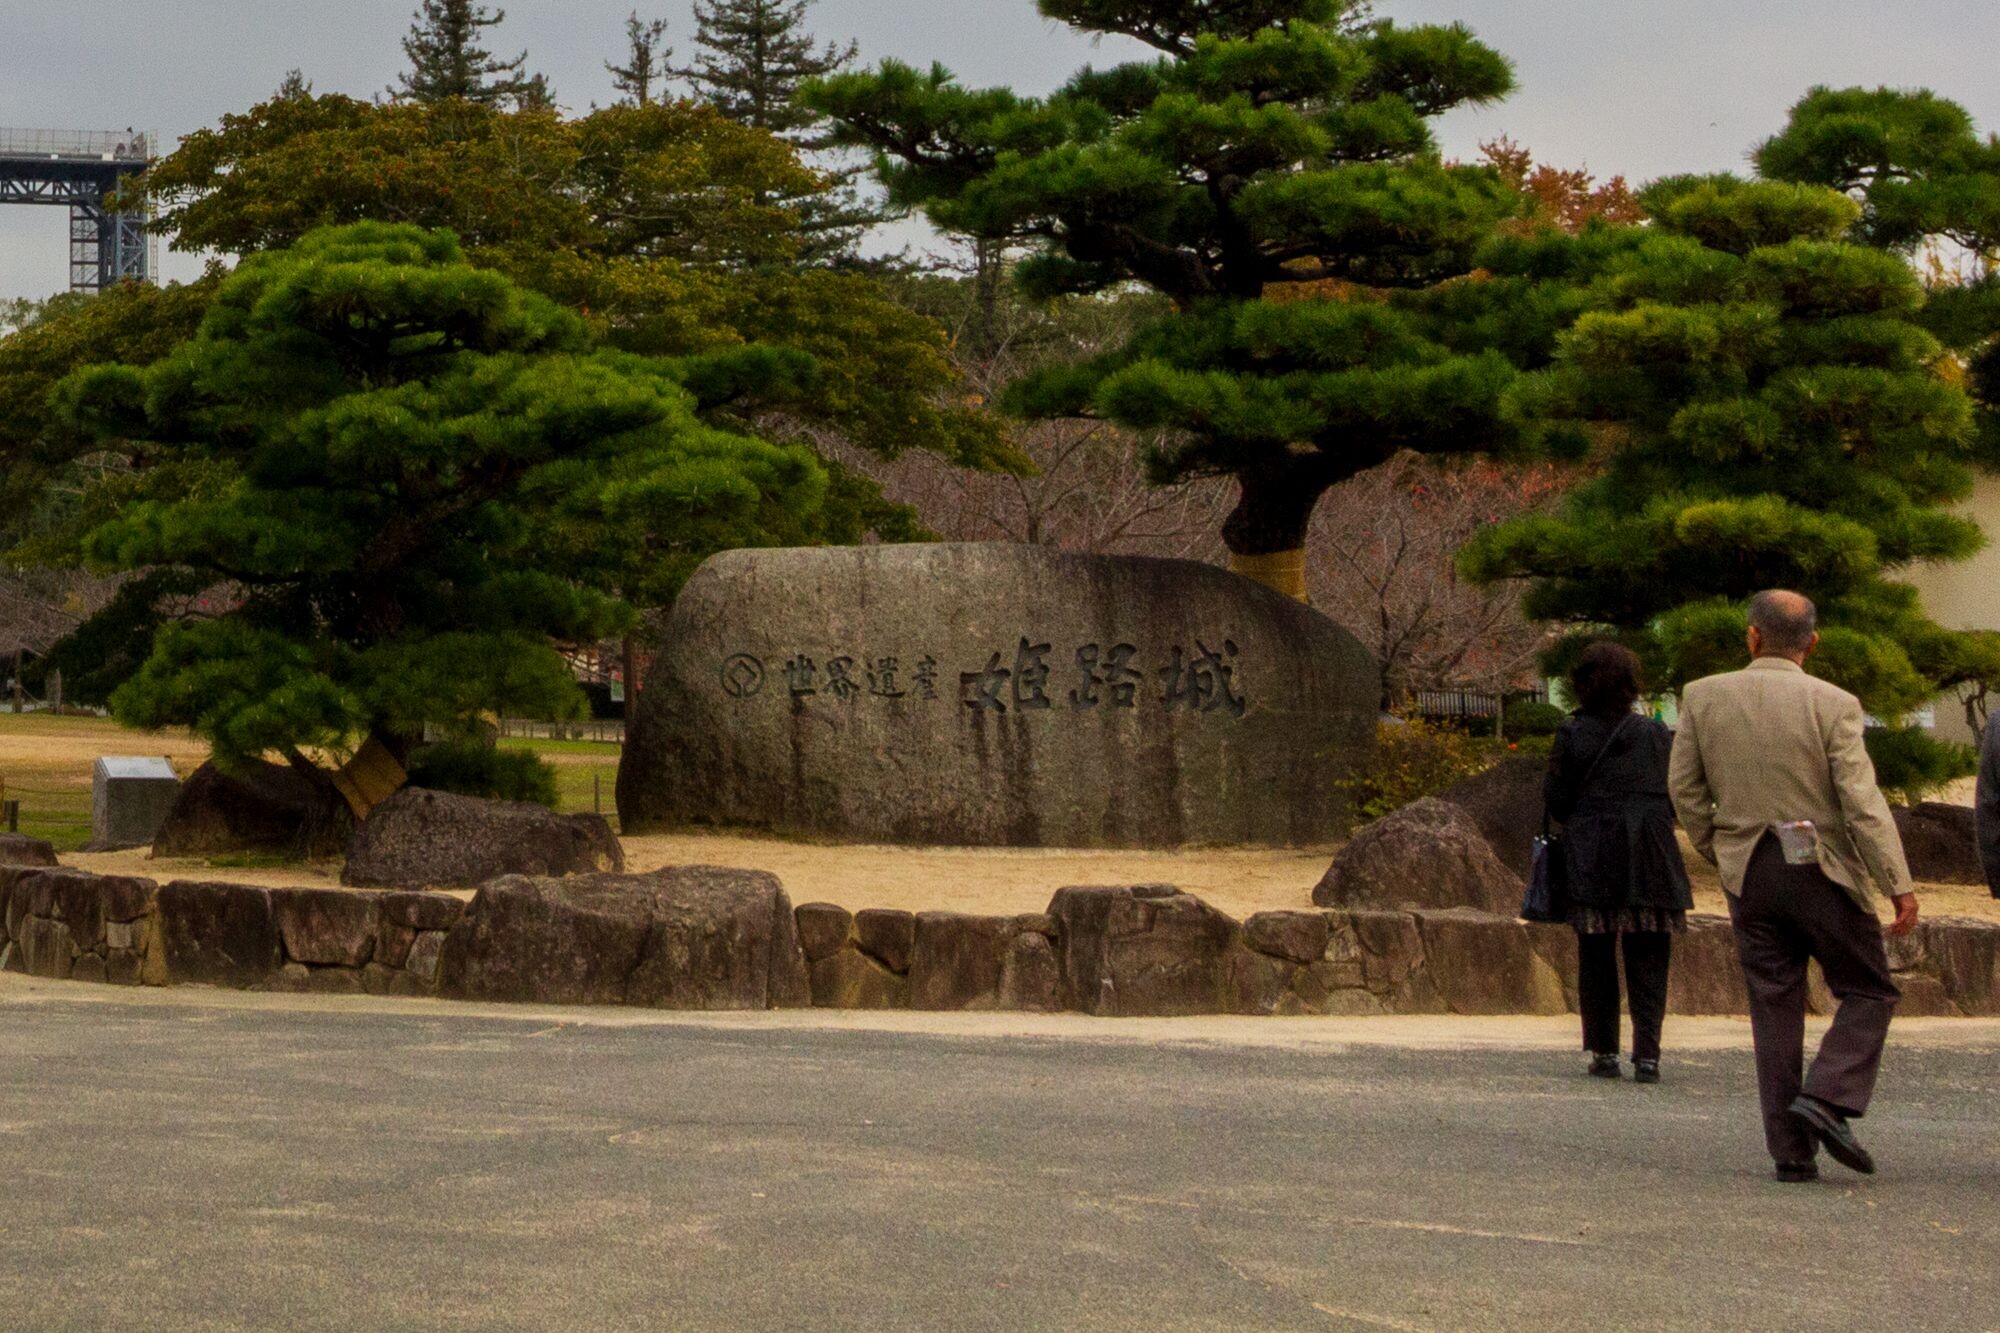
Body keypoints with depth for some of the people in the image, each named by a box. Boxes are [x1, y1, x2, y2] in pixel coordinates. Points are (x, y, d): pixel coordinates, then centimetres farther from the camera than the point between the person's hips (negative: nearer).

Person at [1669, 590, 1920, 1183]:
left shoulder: (1702, 697, 0)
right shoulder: (1832, 705, -9)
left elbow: (1685, 789, 5)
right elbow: (1863, 802, -14)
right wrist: (1899, 885, -11)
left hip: (1747, 872, 3)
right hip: (1823, 868, -3)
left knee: (1774, 1008, 8)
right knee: (1868, 993, 10)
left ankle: (1791, 1149, 5)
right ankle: (1826, 1097, -11)